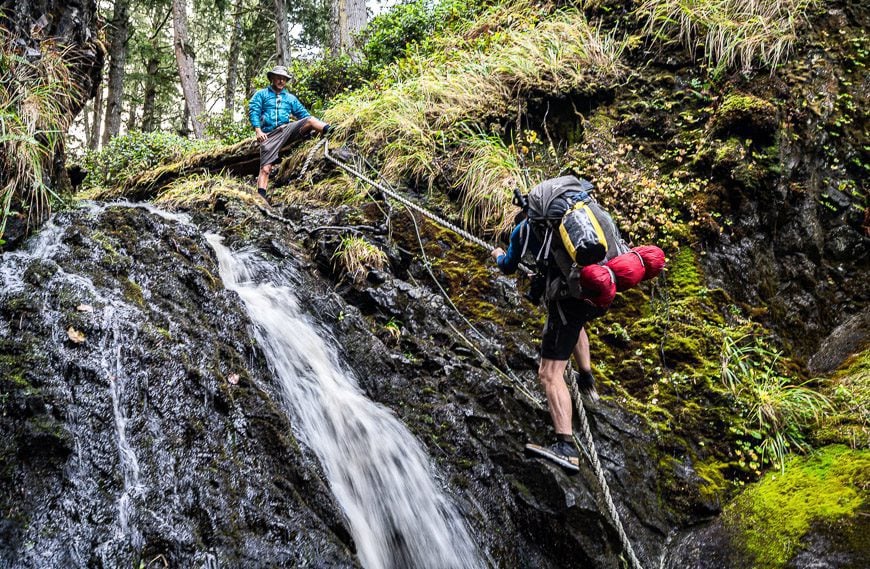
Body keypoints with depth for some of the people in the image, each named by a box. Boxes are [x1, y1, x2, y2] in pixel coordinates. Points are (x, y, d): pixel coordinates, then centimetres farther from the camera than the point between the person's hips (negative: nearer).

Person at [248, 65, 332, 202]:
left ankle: (329, 130, -47)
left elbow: (303, 114, 16)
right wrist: (258, 131, -14)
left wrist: (322, 128, 0)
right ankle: (261, 195, -26)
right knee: (265, 168, -17)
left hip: (288, 129, 3)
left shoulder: (290, 98, 26)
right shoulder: (261, 94, 17)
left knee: (309, 120, -22)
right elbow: (253, 111, 4)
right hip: (269, 135, -3)